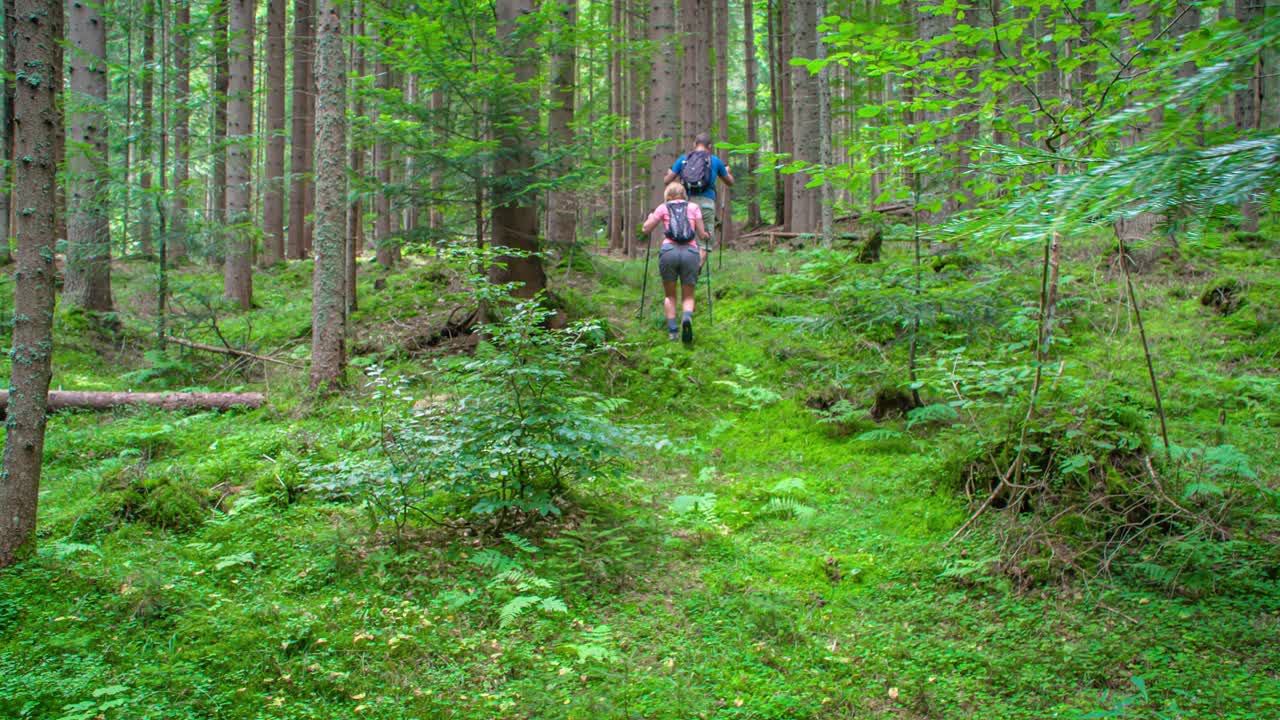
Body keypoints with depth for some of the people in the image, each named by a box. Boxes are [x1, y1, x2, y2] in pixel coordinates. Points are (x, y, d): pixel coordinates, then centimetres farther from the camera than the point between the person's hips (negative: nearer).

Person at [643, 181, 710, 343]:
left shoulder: (663, 208, 15)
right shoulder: (694, 207, 17)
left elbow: (646, 230, 15)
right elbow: (702, 235, 14)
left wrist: (650, 217, 35)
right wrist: (707, 235, 37)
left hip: (668, 251, 0)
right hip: (690, 252, 0)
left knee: (669, 295, 17)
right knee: (688, 296, 11)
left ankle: (672, 331, 1)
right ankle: (687, 317, -22)